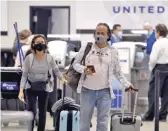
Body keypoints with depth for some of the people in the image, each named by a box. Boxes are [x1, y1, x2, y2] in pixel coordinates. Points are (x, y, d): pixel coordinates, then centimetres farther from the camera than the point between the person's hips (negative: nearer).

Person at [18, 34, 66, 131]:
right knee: (32, 111, -10)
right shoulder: (29, 58, -11)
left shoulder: (49, 58, -8)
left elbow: (56, 70, 8)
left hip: (44, 88, 1)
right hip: (31, 88, -1)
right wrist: (21, 91, -13)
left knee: (43, 112, 9)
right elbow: (24, 75, -8)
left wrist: (62, 78, -4)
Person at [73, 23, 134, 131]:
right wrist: (84, 69, -15)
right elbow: (75, 63, 5)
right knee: (84, 121, 7)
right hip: (87, 91, 0)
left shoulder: (113, 52, 5)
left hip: (105, 92, 0)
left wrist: (127, 84, -1)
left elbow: (118, 72, 10)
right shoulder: (86, 48, 2)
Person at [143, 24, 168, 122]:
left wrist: (151, 68, 0)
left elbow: (153, 58, -16)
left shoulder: (158, 43, -11)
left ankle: (150, 116, -2)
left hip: (159, 67, -6)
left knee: (153, 93, -1)